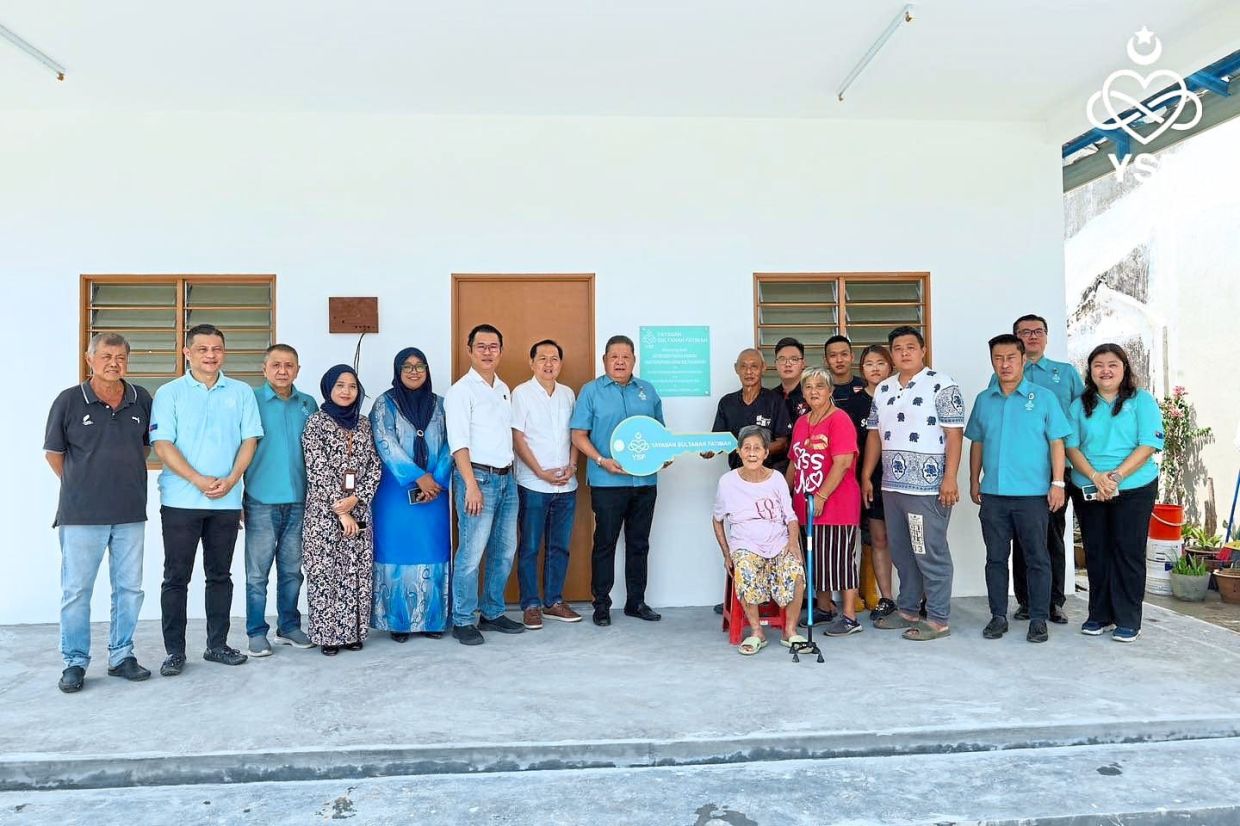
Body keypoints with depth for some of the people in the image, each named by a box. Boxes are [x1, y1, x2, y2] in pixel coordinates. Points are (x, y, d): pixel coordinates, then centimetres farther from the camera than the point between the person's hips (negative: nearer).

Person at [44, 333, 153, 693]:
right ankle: (74, 662, 17)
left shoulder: (142, 400, 3)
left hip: (130, 514, 3)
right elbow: (54, 452, 4)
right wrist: (80, 486, 8)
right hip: (81, 515, -3)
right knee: (76, 590, 5)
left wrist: (126, 479, 12)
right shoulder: (69, 401, -4)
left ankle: (121, 656, 23)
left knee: (129, 588, 10)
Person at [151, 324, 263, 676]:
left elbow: (249, 440, 4)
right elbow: (162, 445, -6)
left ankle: (217, 644, 21)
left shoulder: (241, 392, 8)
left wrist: (230, 480, -11)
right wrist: (200, 481, -15)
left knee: (220, 575, 11)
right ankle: (174, 652, 13)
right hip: (181, 500, -2)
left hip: (227, 501, 2)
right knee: (176, 577, 4)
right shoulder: (169, 393, 1)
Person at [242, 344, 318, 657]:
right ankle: (257, 632, 14)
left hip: (298, 500, 4)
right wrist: (235, 496, -8)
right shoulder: (250, 400, -3)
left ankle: (289, 627, 24)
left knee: (292, 570, 12)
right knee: (258, 572, 4)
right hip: (261, 501, -3)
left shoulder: (308, 405, 8)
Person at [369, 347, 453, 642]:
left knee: (433, 552, 5)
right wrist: (418, 477, -17)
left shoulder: (439, 404, 9)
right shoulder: (385, 403, 0)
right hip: (396, 491, -3)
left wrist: (437, 480, -10)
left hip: (434, 490, 3)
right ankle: (398, 620, 11)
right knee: (398, 550, 1)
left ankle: (432, 618, 15)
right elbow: (386, 445, -11)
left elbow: (448, 446, 4)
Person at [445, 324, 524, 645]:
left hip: (507, 477, 7)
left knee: (504, 551, 12)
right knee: (471, 553, -6)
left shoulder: (504, 389, 15)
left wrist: (510, 473, 11)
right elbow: (459, 442, -13)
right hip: (478, 476, -7)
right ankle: (462, 621, 6)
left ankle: (492, 613, 24)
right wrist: (471, 485, -19)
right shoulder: (461, 391, -6)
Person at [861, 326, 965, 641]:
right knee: (901, 552, 14)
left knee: (931, 553, -1)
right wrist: (866, 476, 13)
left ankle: (938, 619, 8)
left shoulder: (941, 385, -6)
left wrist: (950, 478, -16)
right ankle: (907, 610, 27)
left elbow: (954, 434, -10)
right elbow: (874, 434, 17)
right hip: (892, 485, 7)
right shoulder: (883, 389, 14)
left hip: (928, 487, -7)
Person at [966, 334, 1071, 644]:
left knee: (1037, 558, 4)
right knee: (996, 557, 8)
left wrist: (1057, 483, -6)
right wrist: (974, 481, 11)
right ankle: (998, 616, 19)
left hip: (1033, 493, -3)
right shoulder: (984, 400, 9)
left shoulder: (1043, 397, 0)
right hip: (993, 493, 3)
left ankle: (1039, 619, 14)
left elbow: (1057, 442, -1)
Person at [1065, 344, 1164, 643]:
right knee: (1095, 551, 8)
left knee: (1128, 551, 0)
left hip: (1134, 489, -3)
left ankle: (1128, 620, 9)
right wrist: (1096, 477, -14)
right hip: (1088, 491, 3)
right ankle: (1099, 615, 18)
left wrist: (1115, 476, -17)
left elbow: (1149, 446, -8)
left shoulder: (1141, 400, 0)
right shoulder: (1080, 405, 9)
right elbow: (1071, 447, 1)